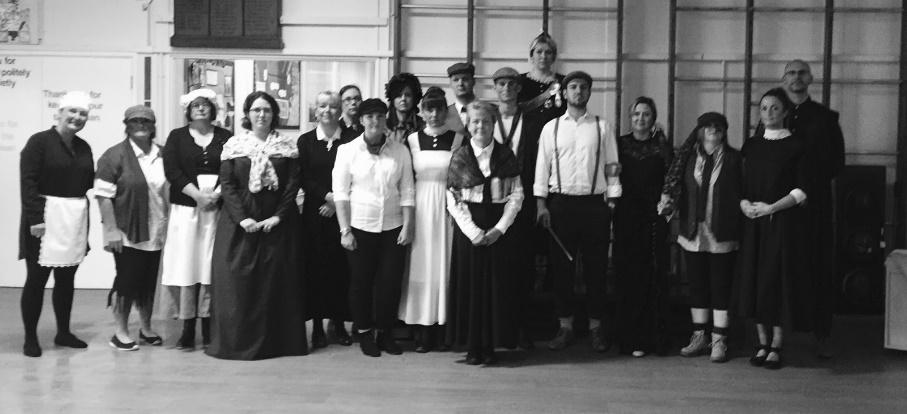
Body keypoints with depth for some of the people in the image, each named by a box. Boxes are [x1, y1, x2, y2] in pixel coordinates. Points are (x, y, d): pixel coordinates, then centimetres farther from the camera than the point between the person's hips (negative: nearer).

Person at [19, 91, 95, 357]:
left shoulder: (83, 148, 12)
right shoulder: (39, 141, -6)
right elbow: (28, 182, -12)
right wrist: (35, 219, -18)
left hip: (75, 220, 6)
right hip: (46, 217, -6)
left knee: (66, 278, 12)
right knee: (36, 278, 0)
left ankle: (63, 332, 24)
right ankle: (30, 338, 10)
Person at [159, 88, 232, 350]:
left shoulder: (225, 137, 10)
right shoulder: (177, 137, 10)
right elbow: (172, 171, -2)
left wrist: (215, 194, -14)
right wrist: (197, 194, -13)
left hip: (216, 209, 0)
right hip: (185, 208, 0)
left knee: (211, 267, -1)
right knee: (185, 266, -3)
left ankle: (209, 329, 5)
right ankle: (187, 329, 2)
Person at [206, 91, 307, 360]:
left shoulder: (287, 147, 5)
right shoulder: (234, 145, 4)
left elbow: (293, 185, -1)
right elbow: (227, 185, -1)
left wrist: (278, 216, -12)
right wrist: (242, 218, -13)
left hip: (277, 223, 0)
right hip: (239, 223, 0)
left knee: (276, 281, 2)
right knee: (236, 280, -1)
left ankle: (275, 341, 10)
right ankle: (236, 341, 8)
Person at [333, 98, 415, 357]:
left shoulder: (400, 151, 3)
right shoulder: (348, 150, -1)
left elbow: (407, 192, 4)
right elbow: (340, 192, -2)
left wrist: (407, 226, -2)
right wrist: (345, 230, -6)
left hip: (393, 228, 1)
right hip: (360, 227, -1)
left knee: (391, 282, 3)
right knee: (361, 282, 7)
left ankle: (385, 333, 19)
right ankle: (364, 333, 22)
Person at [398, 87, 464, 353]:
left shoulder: (458, 140, 1)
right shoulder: (412, 140, 4)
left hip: (448, 207, -1)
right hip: (420, 207, 1)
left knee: (445, 265, 2)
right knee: (421, 265, 3)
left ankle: (443, 325, 12)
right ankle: (423, 328, 10)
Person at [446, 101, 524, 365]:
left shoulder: (505, 156, 3)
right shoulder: (460, 157, 1)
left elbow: (516, 195, 1)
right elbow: (453, 200, -1)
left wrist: (499, 229, -9)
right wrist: (473, 231, -10)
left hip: (498, 229, 1)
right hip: (468, 229, -1)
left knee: (497, 286, 2)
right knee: (469, 285, 2)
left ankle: (491, 345, 11)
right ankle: (472, 346, 10)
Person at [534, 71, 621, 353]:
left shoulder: (602, 128, 5)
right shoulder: (551, 128, 7)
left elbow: (612, 168, 4)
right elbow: (542, 166, 5)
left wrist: (612, 201, -3)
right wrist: (541, 203, -2)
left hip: (595, 203, 0)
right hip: (560, 203, 1)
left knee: (595, 267, 3)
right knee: (562, 267, 4)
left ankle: (596, 327, 14)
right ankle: (565, 327, 14)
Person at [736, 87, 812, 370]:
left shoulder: (796, 146, -1)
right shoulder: (751, 145, 11)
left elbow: (801, 191, -6)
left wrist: (771, 207, -15)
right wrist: (744, 203, -7)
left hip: (784, 222, -4)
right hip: (754, 223, 4)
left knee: (780, 279, -4)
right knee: (754, 279, 2)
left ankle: (776, 346, 4)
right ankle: (762, 343, 11)